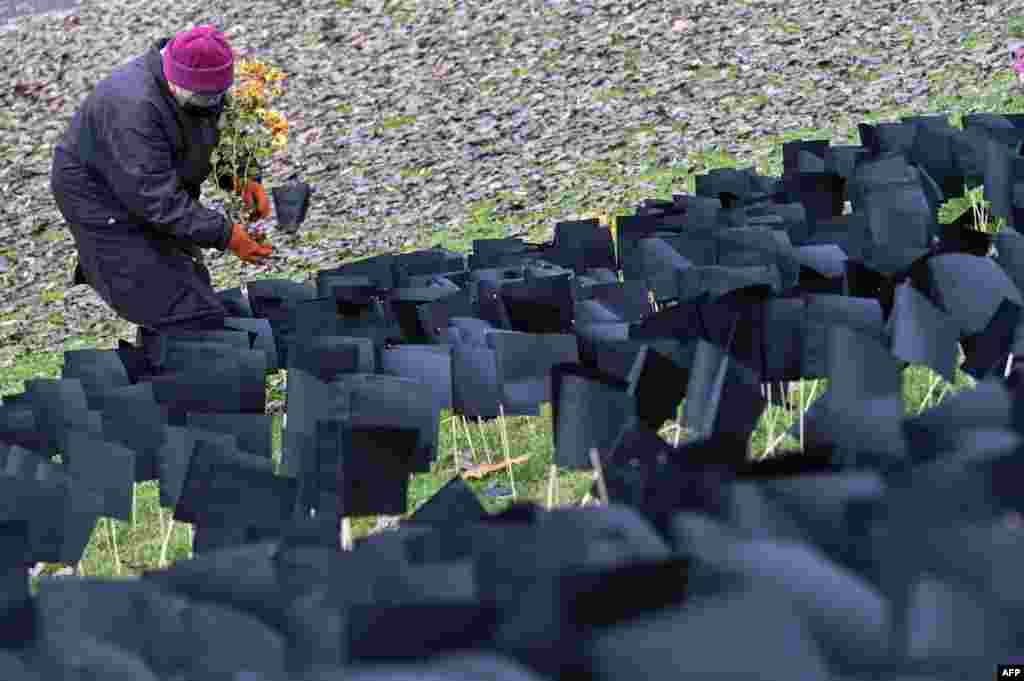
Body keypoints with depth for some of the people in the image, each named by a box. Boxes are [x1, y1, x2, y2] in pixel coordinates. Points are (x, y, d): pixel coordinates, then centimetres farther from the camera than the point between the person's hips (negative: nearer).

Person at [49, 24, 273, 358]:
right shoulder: (134, 108, -36)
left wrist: (242, 180, -12)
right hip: (106, 206, -9)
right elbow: (157, 199, -36)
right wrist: (224, 234, -35)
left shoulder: (206, 87, -8)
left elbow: (218, 142, 9)